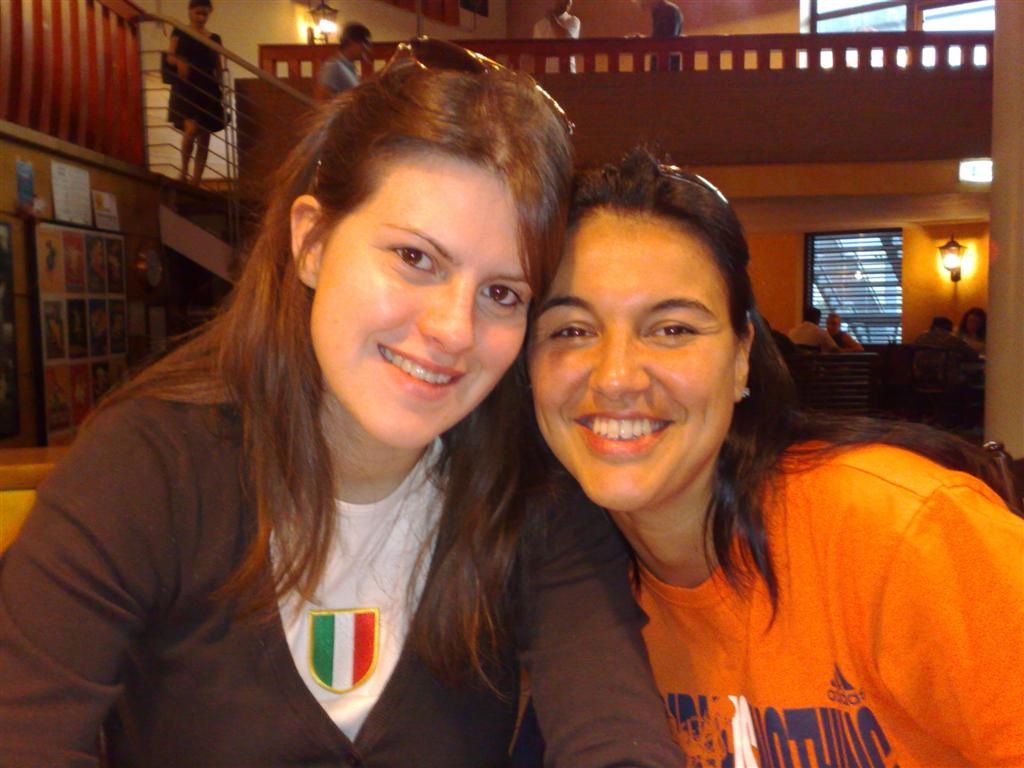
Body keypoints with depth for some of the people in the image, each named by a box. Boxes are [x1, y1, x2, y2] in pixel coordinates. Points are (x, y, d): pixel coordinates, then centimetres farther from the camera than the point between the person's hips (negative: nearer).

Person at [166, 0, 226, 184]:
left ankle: (195, 183, 6)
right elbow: (170, 56, -3)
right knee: (191, 128, -23)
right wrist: (179, 62, -26)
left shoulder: (214, 38, 14)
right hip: (186, 89, -4)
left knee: (204, 139, 1)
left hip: (209, 91, 4)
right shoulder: (180, 33, 6)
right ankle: (184, 171, -4)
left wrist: (221, 94, 8)